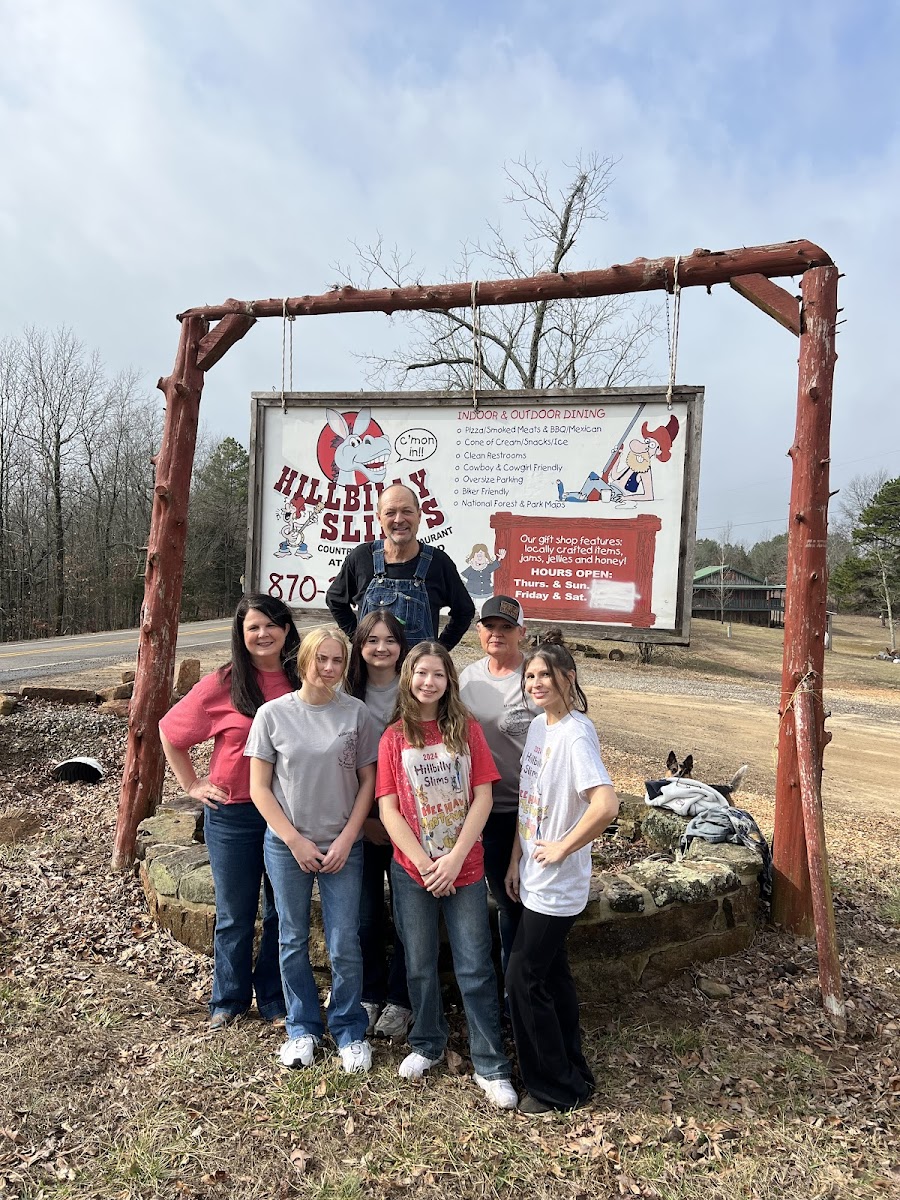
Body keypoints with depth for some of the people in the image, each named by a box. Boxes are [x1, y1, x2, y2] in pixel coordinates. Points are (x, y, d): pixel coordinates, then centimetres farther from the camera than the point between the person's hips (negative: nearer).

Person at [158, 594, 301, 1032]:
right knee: (235, 915, 13)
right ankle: (228, 1002, 35)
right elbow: (171, 732, 4)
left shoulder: (302, 681, -4)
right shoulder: (222, 685, -8)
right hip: (233, 814, -1)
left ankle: (275, 1000, 34)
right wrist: (192, 786, 2)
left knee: (283, 912, 14)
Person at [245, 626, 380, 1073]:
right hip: (287, 845, 1)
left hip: (342, 846, 0)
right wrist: (294, 840, -8)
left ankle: (349, 1030, 27)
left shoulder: (356, 713, -5)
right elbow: (259, 788, -3)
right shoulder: (273, 713, -6)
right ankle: (302, 1028, 34)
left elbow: (368, 781, 0)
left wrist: (346, 839, -7)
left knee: (345, 945, 4)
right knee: (293, 940, 14)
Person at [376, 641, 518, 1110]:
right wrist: (426, 863, -12)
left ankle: (491, 1067, 19)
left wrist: (454, 858, -13)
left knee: (475, 969, 4)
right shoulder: (394, 738, -2)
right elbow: (388, 809, -5)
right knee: (420, 964, 14)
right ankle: (427, 1044, 37)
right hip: (412, 870, 1)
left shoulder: (467, 729, -2)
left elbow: (482, 797, -6)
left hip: (464, 867, -1)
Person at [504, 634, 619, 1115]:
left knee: (524, 978, 2)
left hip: (557, 885, -8)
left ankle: (557, 1087, 21)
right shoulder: (537, 726, 5)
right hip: (534, 878, 8)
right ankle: (571, 1071, 37)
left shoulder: (576, 734, -22)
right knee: (551, 974, 19)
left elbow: (606, 804, -34)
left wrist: (561, 848, -22)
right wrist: (516, 860, 10)